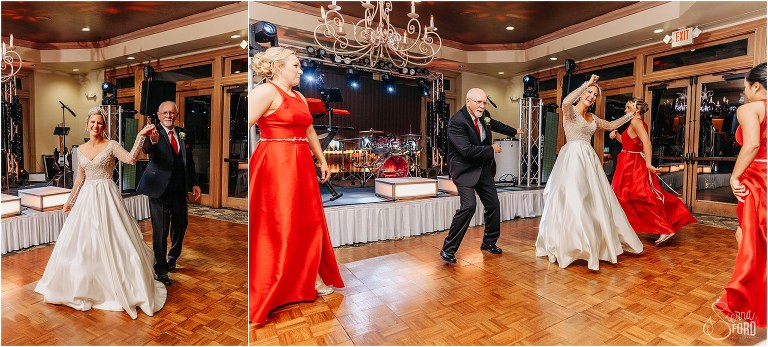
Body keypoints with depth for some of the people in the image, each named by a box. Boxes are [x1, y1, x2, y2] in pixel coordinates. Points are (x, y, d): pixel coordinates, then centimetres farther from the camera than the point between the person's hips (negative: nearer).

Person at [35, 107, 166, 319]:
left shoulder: (111, 145, -5)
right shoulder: (81, 149, 11)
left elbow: (131, 159, -25)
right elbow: (80, 179, 17)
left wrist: (141, 135, -33)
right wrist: (70, 201, 19)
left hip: (106, 196, -6)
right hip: (86, 197, 6)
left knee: (110, 240, -4)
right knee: (81, 241, 10)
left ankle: (119, 286, 9)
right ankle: (84, 284, 29)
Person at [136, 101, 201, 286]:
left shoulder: (183, 133, 6)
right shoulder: (154, 133, -9)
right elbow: (146, 149, -30)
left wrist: (194, 183, 8)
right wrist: (153, 140, -53)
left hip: (180, 189, 5)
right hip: (160, 188, -5)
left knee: (181, 225, 18)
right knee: (161, 230, 3)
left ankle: (172, 258, 43)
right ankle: (161, 269, 18)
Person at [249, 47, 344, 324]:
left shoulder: (299, 97, 18)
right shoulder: (265, 91, -8)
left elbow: (309, 131, 26)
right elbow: (247, 123, -20)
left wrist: (322, 160, 27)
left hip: (302, 165, 8)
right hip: (276, 164, -8)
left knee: (309, 221, 12)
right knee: (279, 224, -1)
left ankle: (310, 278, 29)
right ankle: (268, 293, 16)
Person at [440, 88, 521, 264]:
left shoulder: (482, 117, 4)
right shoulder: (456, 122, -20)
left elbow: (494, 124, 28)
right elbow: (467, 150, -28)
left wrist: (514, 131, 43)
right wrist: (491, 149, -16)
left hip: (483, 169, 8)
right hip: (465, 170, -8)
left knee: (493, 204, 11)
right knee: (469, 205, -23)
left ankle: (489, 242, 32)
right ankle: (448, 249, -11)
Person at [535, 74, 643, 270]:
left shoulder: (592, 118, 19)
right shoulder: (570, 111, -3)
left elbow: (611, 125, 35)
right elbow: (565, 102, -26)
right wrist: (587, 83, -19)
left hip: (589, 159, 8)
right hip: (573, 157, -8)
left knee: (595, 202, 9)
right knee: (572, 200, -10)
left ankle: (594, 243, 21)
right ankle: (569, 244, -1)